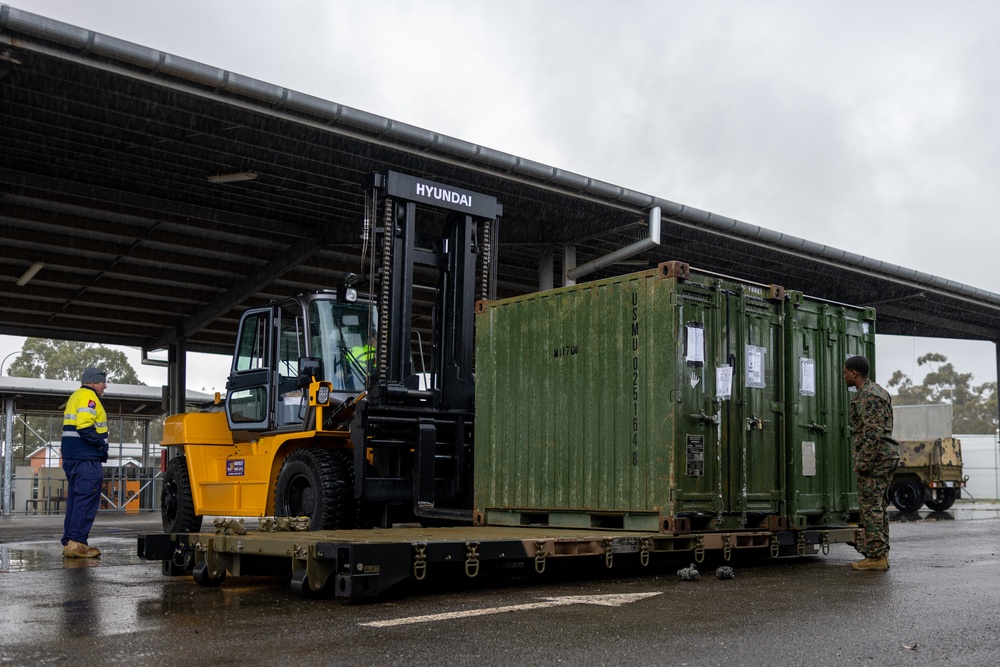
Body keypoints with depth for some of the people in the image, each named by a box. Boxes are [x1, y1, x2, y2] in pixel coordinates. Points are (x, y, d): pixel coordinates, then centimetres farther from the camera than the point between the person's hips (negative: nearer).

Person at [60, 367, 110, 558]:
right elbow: (85, 426, -23)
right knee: (86, 500, -10)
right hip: (86, 458, -10)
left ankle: (69, 542, 15)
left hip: (72, 456, 11)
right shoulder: (89, 397, -11)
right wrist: (101, 446, -14)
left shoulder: (75, 397, 22)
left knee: (75, 499, 13)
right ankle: (76, 543, -13)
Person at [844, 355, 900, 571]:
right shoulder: (876, 391, 19)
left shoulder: (869, 396, -15)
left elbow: (873, 432, -22)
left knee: (870, 506, -8)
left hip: (875, 456, -11)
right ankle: (881, 554, 17)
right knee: (878, 505, 13)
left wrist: (863, 463, -21)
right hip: (886, 455, 11)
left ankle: (876, 556, -7)